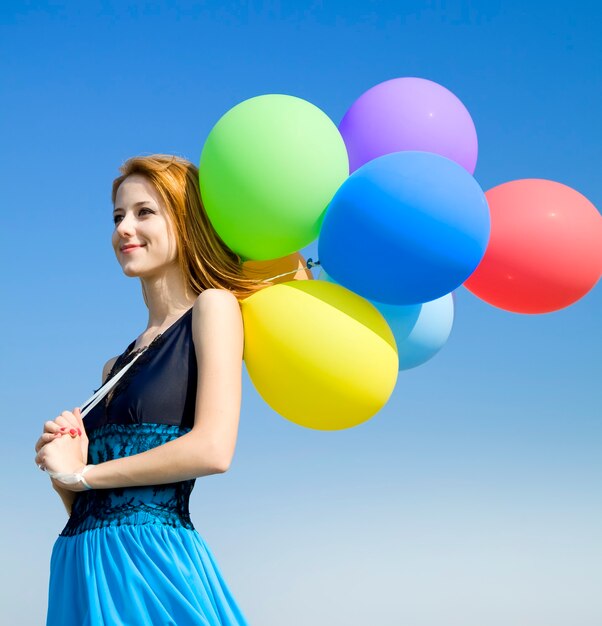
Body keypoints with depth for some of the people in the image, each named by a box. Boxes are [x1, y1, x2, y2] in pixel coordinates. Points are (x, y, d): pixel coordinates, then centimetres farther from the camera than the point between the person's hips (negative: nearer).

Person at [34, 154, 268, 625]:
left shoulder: (213, 305, -2)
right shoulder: (118, 365, 16)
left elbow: (212, 450, -15)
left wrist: (81, 473, -6)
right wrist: (62, 468, -4)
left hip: (149, 560, -6)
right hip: (80, 567, 6)